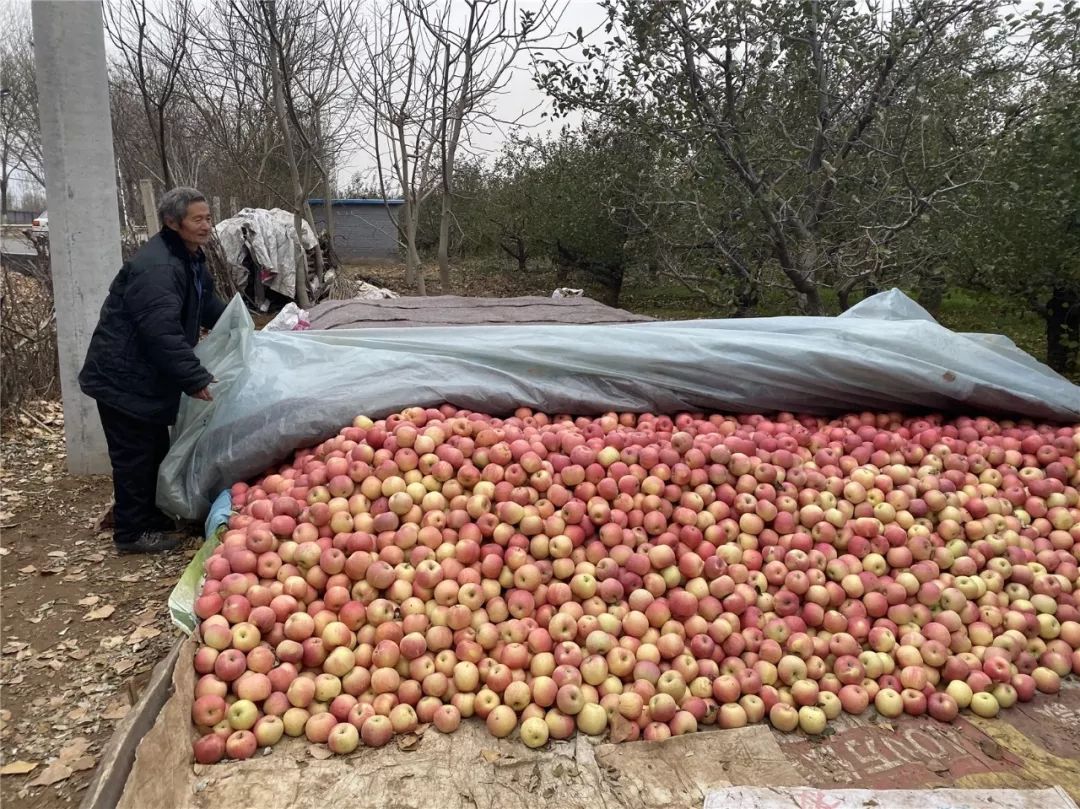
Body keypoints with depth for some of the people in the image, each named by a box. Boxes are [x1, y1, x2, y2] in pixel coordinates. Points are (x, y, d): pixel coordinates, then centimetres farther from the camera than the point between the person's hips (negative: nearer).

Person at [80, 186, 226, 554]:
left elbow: (209, 306, 22)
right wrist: (196, 379, -32)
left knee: (155, 451, 19)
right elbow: (164, 332, -33)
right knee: (134, 455, -1)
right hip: (123, 378, -11)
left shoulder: (190, 259, 10)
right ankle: (131, 532, 12)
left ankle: (154, 519, 34)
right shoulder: (155, 268, -26)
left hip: (147, 376, 11)